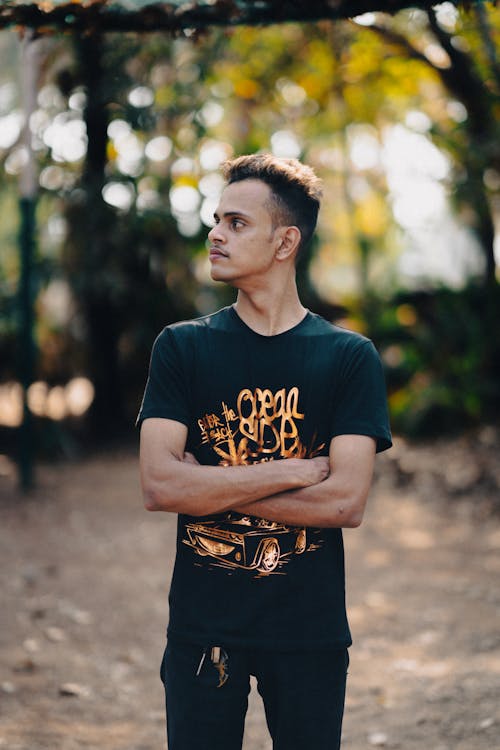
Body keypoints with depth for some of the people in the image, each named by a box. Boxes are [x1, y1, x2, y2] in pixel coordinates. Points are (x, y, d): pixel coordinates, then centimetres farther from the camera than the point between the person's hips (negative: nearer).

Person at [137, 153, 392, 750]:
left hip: (310, 628, 0)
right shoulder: (181, 347, 2)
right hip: (202, 627, 1)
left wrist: (209, 487, -12)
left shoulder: (350, 357, -1)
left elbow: (346, 502, -12)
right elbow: (157, 486, -10)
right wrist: (290, 473, -13)